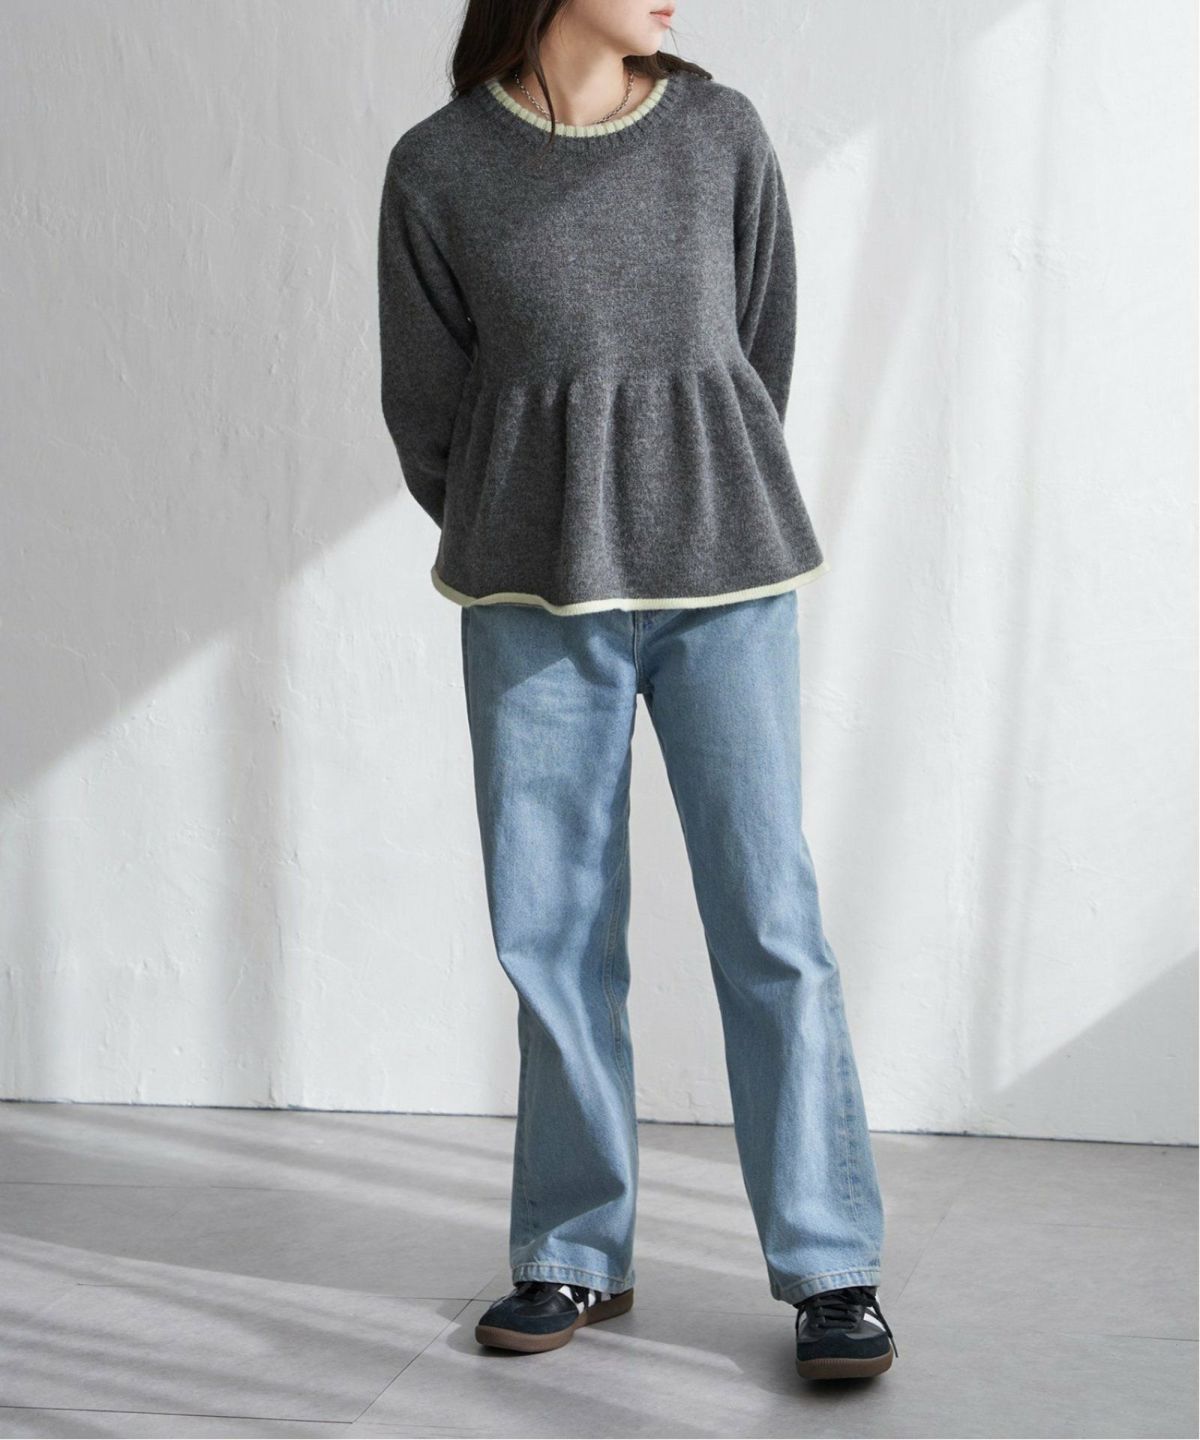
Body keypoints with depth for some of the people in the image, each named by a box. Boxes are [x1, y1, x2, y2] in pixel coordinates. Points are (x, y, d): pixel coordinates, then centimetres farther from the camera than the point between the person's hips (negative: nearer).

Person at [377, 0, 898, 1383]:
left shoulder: (722, 134, 3)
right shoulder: (437, 169, 0)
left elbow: (763, 349, 10)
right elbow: (425, 402, 6)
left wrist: (695, 526, 12)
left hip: (721, 574, 0)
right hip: (536, 592, 0)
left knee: (768, 913, -2)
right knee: (553, 926, 4)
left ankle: (830, 1269, 6)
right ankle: (576, 1256, 18)